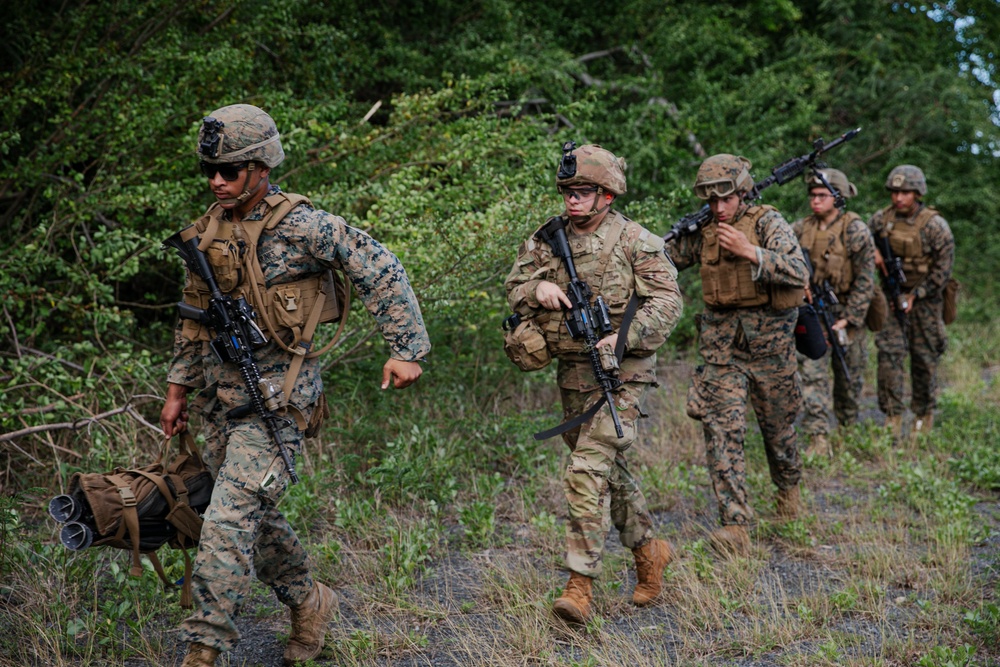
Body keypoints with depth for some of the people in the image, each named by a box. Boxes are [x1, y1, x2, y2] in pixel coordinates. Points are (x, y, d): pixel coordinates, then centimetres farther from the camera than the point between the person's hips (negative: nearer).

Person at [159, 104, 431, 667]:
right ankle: (311, 605, 36)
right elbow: (196, 315, 19)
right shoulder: (211, 228, 8)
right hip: (223, 399, 8)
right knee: (255, 519, 15)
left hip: (277, 396, -7)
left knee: (229, 521, -13)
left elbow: (382, 271, -10)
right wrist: (179, 386, 20)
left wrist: (407, 348, -13)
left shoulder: (303, 226, -14)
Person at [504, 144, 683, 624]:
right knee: (610, 469, 17)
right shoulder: (547, 240, 8)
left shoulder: (635, 241, -8)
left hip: (621, 373, -6)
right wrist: (538, 287, -12)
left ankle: (580, 584, -13)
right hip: (572, 374, 6)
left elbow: (667, 302, -11)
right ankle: (649, 550, 37)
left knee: (587, 470, -16)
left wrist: (625, 337, -25)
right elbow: (513, 289, 11)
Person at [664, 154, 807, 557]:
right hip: (721, 342, 2)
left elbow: (799, 273, -21)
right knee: (722, 429, -12)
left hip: (768, 341, -2)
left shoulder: (768, 223, -10)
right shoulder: (702, 231, 2)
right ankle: (736, 527, -14)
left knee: (777, 425, 16)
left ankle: (788, 485, 47)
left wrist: (750, 252, -31)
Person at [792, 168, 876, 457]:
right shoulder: (802, 228, 1)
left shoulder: (856, 231, -11)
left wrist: (848, 319, -16)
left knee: (849, 377, 13)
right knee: (811, 374, -8)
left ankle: (848, 430, 35)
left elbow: (865, 280, -12)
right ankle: (819, 440, -9)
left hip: (845, 313, -2)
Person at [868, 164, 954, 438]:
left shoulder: (935, 226, -13)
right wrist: (873, 251, -9)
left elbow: (943, 268, -11)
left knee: (924, 359, 5)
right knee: (889, 353, -9)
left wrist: (916, 295, -15)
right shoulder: (882, 219, -2)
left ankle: (924, 416, 23)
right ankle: (893, 417, -4)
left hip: (925, 298, -3)